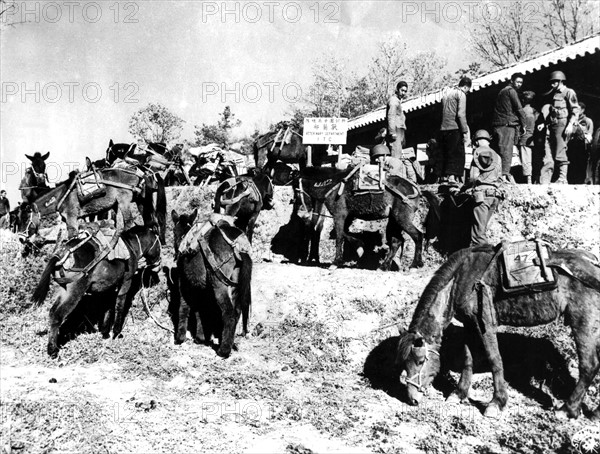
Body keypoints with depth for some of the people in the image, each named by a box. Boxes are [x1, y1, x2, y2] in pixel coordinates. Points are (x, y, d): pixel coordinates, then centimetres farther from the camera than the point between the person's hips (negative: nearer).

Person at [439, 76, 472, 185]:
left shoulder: (447, 93, 19)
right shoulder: (461, 94, -4)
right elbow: (461, 114, -13)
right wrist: (465, 132, -12)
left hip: (443, 129, 7)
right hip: (454, 128, -7)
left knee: (445, 155, 11)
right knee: (457, 155, -5)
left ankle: (444, 177, 9)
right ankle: (453, 177, -15)